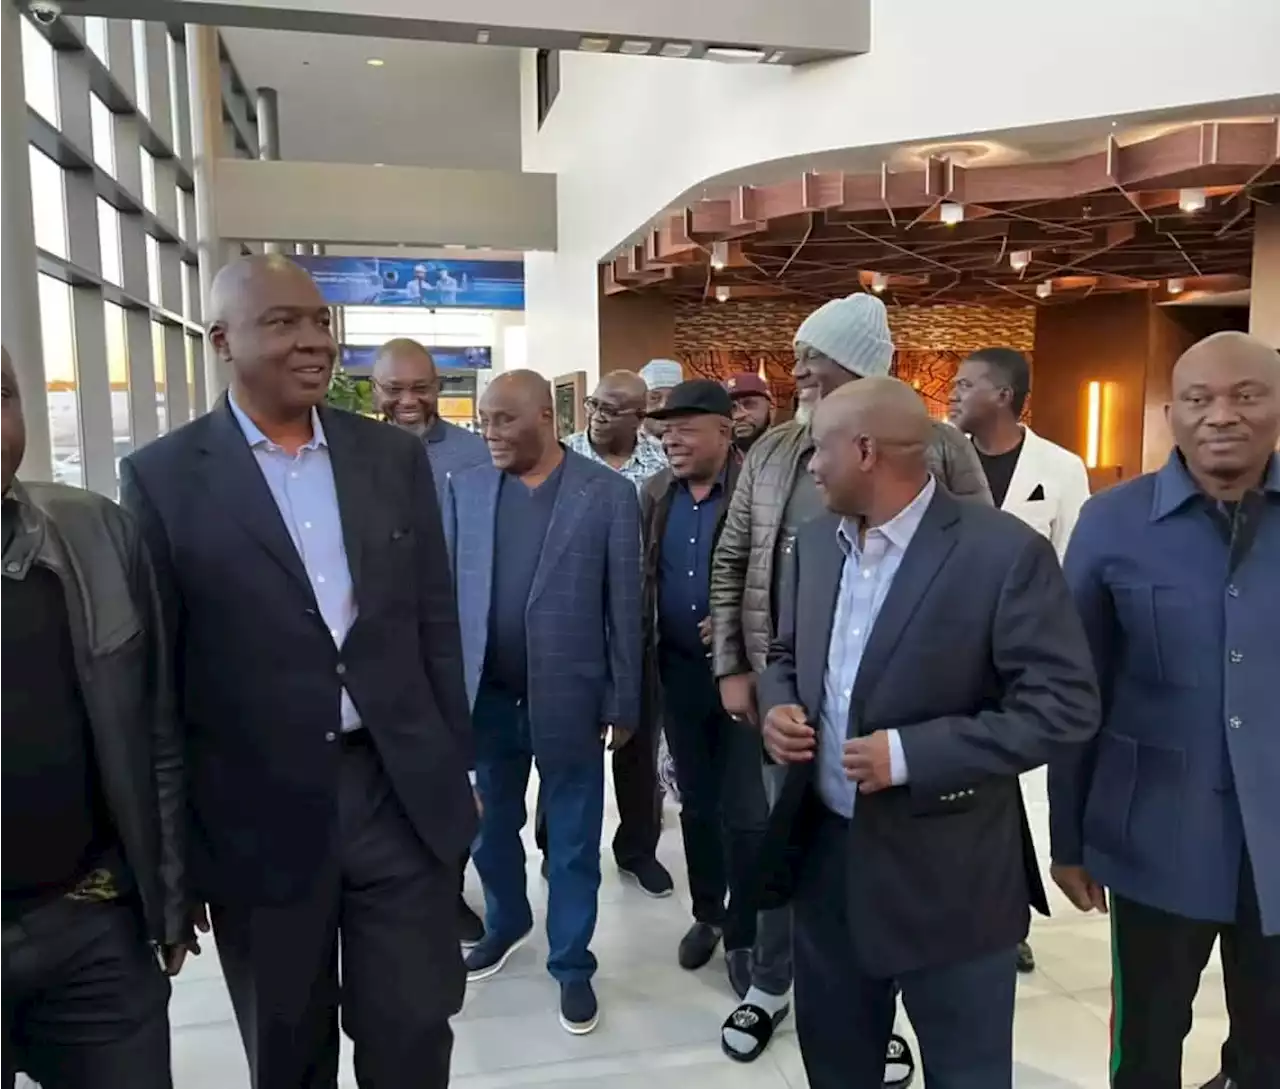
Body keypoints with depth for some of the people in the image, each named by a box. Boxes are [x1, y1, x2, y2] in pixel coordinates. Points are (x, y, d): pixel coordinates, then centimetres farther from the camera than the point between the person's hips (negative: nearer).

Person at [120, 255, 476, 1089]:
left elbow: (436, 624, 6)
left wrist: (455, 769, 7)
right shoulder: (164, 477, -5)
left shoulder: (396, 457, 3)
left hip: (406, 795, 2)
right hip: (259, 818, -1)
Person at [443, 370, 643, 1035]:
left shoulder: (608, 493, -6)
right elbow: (445, 592, 4)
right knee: (490, 828, 21)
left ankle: (572, 964, 31)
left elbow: (624, 604, -5)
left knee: (572, 842, 11)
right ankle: (506, 923, 46)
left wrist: (625, 701, -3)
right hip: (484, 696, 3)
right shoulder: (464, 490, 3)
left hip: (569, 698, -3)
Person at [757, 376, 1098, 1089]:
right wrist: (780, 707, -6)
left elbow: (1064, 706, -19)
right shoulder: (818, 543, 4)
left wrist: (910, 755, -25)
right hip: (824, 851, 6)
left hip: (948, 877, -5)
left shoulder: (1005, 553, -17)